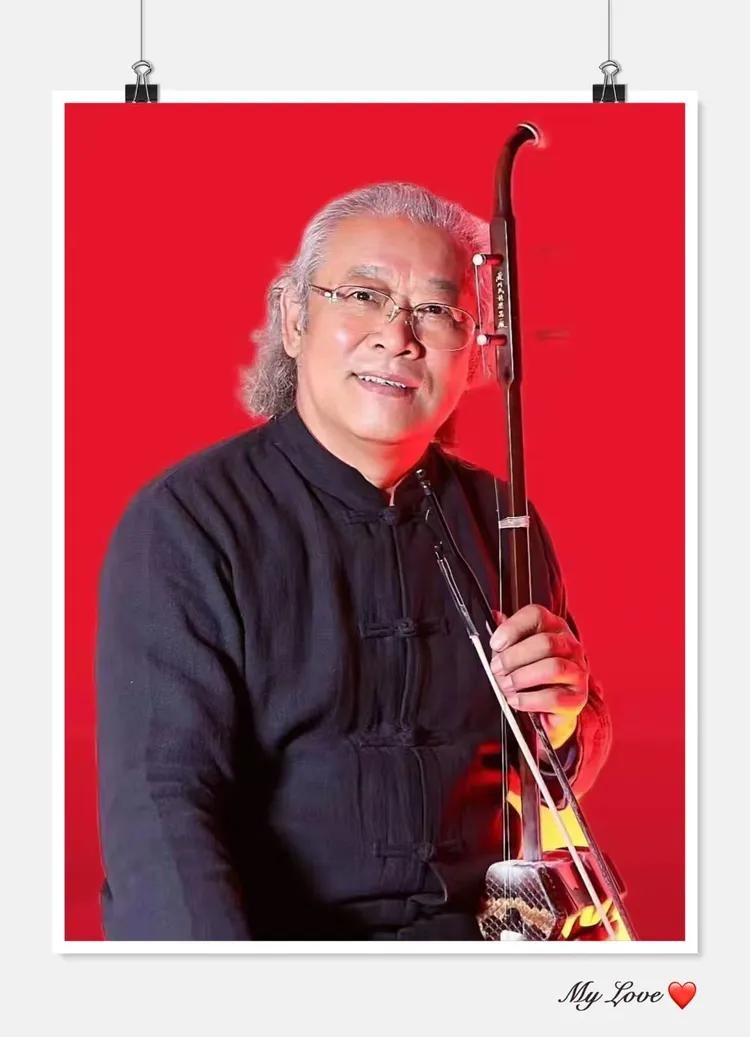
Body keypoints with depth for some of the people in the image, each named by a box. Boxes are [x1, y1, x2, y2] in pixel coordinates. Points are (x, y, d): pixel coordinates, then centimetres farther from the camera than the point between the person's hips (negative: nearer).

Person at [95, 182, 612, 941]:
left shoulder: (499, 522, 5)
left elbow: (561, 776, 16)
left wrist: (561, 723, -8)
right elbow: (159, 809, -20)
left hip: (471, 925, 2)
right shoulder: (184, 523, -10)